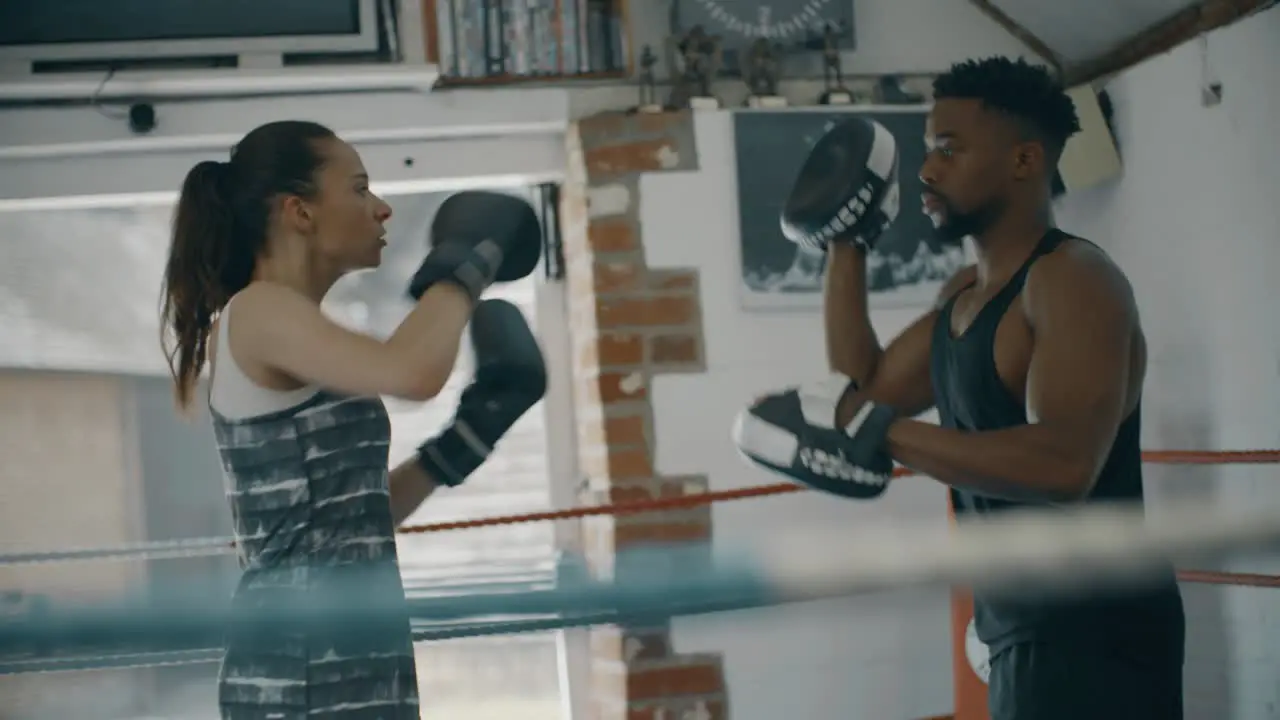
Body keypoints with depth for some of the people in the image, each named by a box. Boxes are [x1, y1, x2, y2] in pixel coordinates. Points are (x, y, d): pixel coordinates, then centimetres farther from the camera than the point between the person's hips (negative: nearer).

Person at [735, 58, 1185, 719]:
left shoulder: (1073, 279, -17)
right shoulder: (963, 295, 13)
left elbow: (1065, 463, -31)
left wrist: (877, 431, -32)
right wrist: (845, 244, 13)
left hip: (1095, 641, -9)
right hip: (1028, 638, 9)